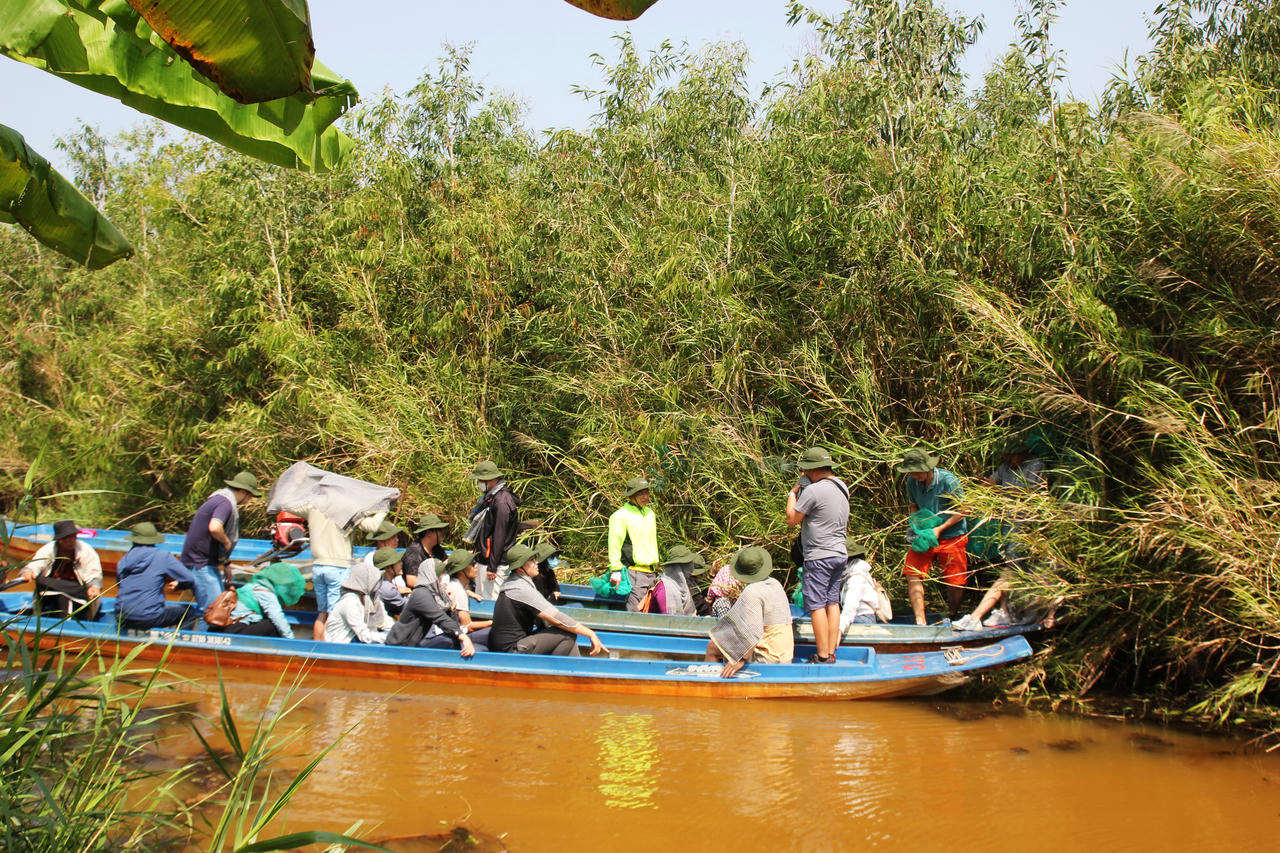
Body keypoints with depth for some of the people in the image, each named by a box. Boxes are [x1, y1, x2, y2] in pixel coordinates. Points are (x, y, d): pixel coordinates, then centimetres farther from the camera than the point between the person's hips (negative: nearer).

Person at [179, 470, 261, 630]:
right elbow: (214, 528, -36)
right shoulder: (225, 503, -17)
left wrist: (226, 564, 28)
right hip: (200, 563, -11)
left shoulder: (221, 499, 16)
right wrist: (227, 542, -17)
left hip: (208, 562, 11)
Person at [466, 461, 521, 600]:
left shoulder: (501, 501, -19)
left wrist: (492, 567, -20)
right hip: (483, 560, 10)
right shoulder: (490, 497, 13)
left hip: (493, 562, -10)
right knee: (480, 598, 15)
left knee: (490, 602, -6)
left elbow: (499, 536, -21)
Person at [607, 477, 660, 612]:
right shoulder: (621, 516, -7)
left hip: (651, 571, 8)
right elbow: (614, 545, -9)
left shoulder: (650, 513, 17)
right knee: (634, 610, -14)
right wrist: (615, 570, -14)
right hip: (634, 572, -8)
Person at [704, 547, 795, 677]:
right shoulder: (775, 584, 10)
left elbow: (754, 633, -27)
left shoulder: (752, 592, -19)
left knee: (712, 648, -3)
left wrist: (741, 660, -23)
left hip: (765, 658, -9)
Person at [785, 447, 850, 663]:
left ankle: (823, 657, -2)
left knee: (816, 605, -3)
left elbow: (792, 520, -11)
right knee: (832, 602, 12)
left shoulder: (813, 491, -17)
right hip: (840, 554, 9)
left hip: (819, 556, -9)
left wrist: (793, 493, 3)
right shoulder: (842, 488, 11)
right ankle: (831, 653, 16)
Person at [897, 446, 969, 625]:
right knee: (913, 575, -12)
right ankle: (920, 622, -10)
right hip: (924, 537, 4)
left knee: (954, 583, 2)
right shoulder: (912, 481, -3)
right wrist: (916, 526, -4)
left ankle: (953, 619, 29)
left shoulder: (949, 481, -18)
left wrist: (939, 529, -16)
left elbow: (961, 511, -10)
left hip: (951, 537, -4)